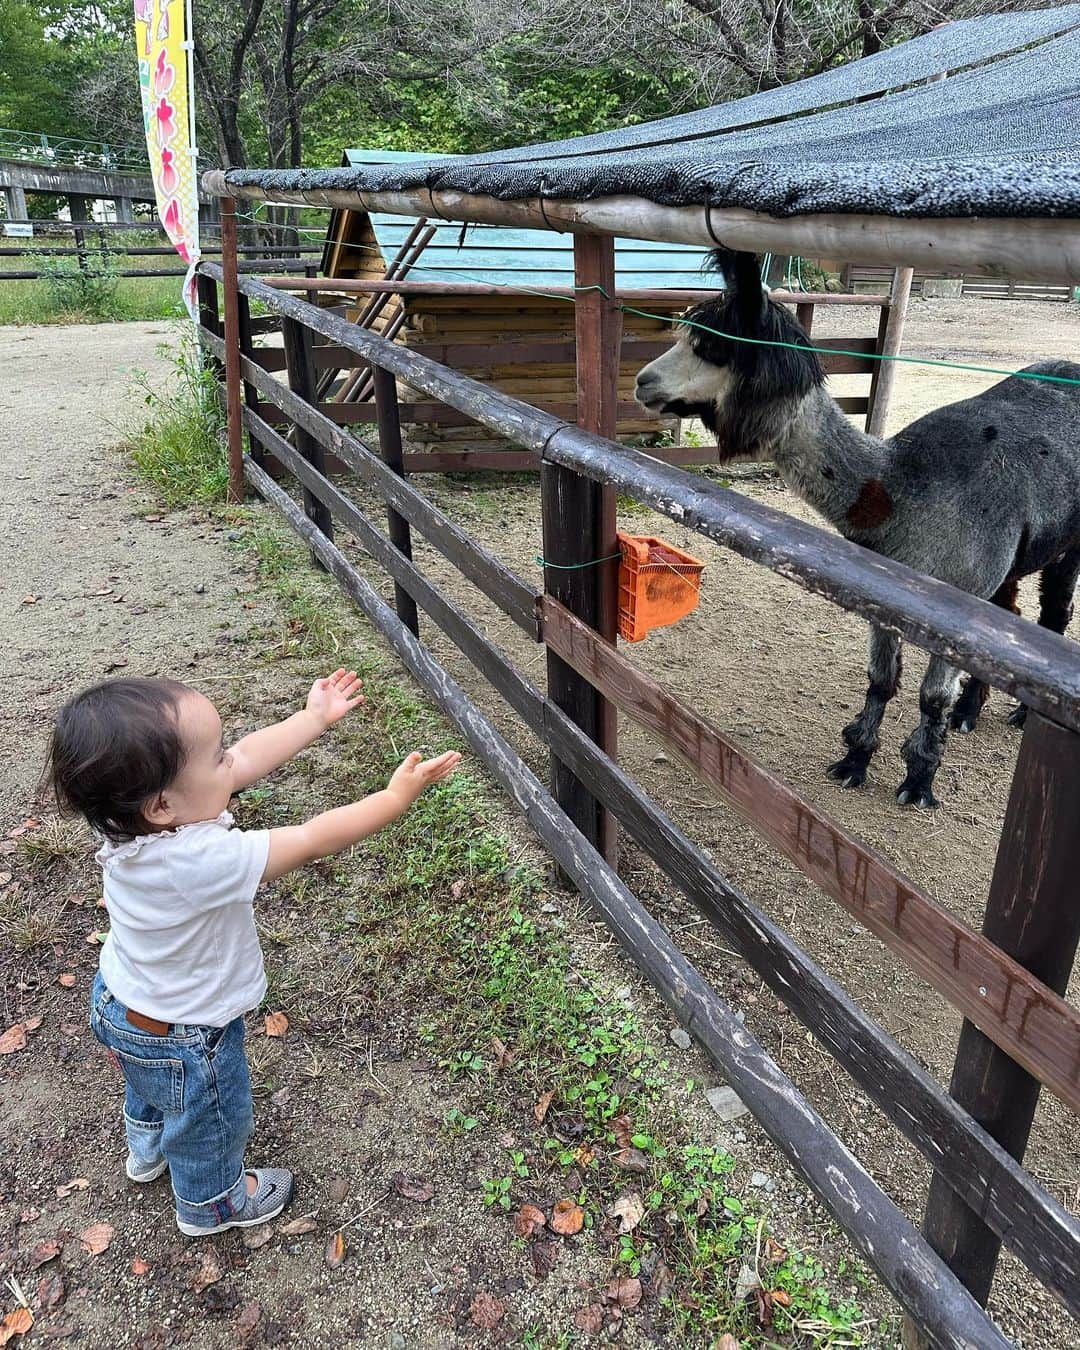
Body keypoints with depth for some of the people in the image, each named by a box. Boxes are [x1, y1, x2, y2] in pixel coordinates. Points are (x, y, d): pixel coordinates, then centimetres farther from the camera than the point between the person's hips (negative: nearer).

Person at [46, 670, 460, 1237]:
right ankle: (211, 1204, 54)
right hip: (181, 1036, -7)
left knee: (153, 1087, 39)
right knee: (213, 1122, 25)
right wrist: (396, 796, -25)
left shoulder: (133, 816, -23)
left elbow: (248, 758, -13)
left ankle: (147, 1148, 69)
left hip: (118, 1004, 7)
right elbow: (312, 840, -36)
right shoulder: (199, 861, -45)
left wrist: (315, 716, -5)